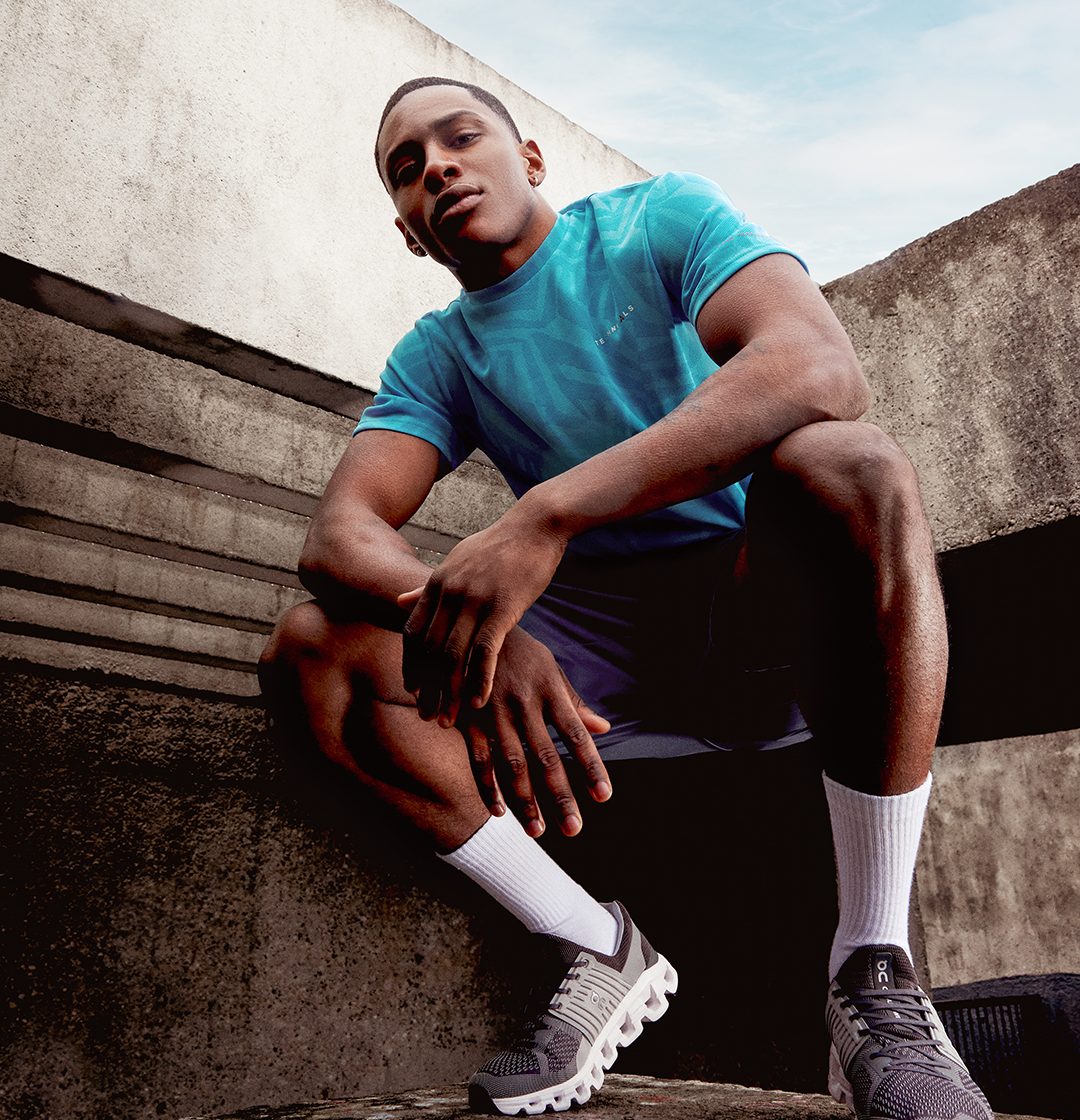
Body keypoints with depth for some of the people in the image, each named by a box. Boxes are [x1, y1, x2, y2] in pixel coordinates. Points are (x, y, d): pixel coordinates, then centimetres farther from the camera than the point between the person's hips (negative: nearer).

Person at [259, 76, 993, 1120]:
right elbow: (338, 534, -6)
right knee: (310, 650, -12)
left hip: (773, 622, -3)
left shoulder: (661, 217, -2)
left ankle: (876, 975, -22)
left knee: (845, 467, -35)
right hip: (600, 662, 4)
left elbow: (823, 367, -23)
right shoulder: (435, 356, 9)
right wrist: (468, 623, -31)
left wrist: (547, 514, -34)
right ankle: (598, 949, -7)